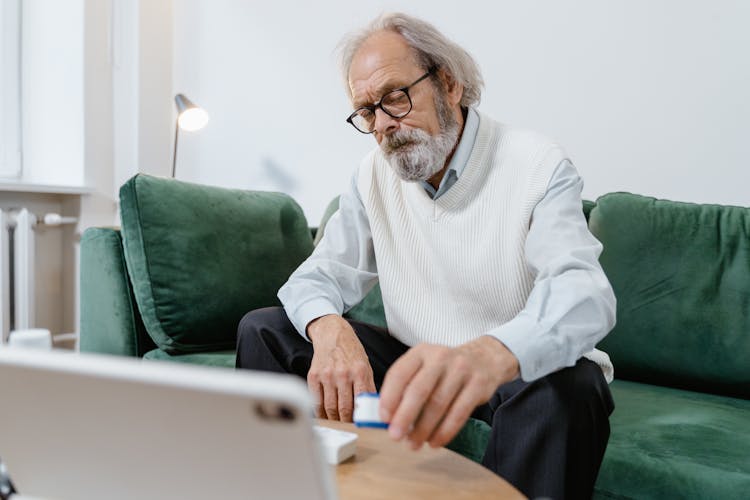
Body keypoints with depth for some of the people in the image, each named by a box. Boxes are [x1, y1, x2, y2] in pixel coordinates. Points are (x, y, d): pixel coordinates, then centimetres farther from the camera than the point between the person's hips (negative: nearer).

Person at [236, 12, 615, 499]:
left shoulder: (538, 166, -16)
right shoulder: (375, 176, 1)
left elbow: (584, 290, -32)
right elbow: (322, 275, 0)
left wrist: (491, 354, -56)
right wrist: (329, 328, -26)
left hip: (524, 369, -4)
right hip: (416, 361, 4)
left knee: (568, 385, -39)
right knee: (264, 329, -6)